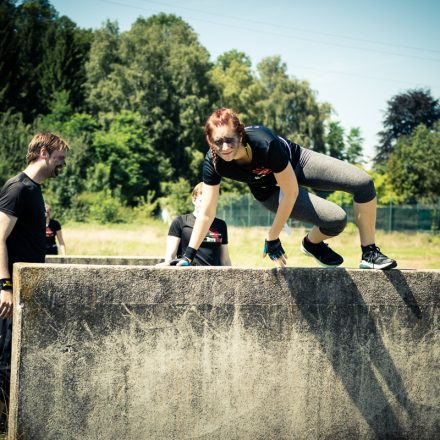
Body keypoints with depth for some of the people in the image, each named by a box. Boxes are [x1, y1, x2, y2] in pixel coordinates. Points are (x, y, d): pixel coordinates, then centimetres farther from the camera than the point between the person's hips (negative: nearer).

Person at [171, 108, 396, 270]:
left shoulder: (264, 144, -40)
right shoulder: (213, 163, -31)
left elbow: (291, 192, -29)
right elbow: (206, 213, -21)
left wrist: (272, 238, -23)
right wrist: (188, 255, -24)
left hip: (297, 161, 0)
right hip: (270, 191, 0)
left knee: (364, 184, -15)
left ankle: (369, 254, 3)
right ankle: (312, 244, 10)